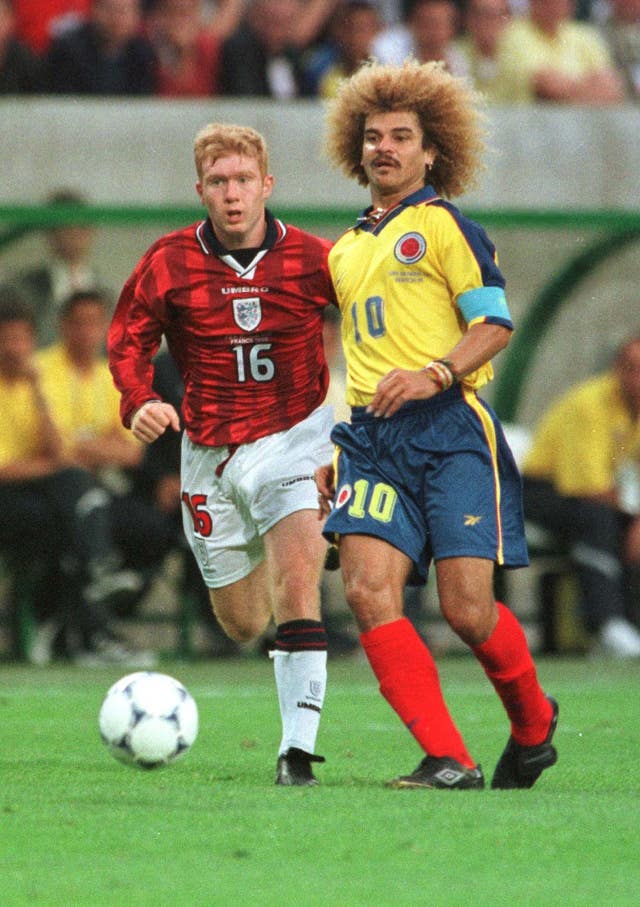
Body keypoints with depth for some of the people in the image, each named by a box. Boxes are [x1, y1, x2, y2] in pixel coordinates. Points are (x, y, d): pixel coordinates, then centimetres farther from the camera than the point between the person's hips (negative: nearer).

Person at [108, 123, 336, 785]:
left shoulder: (312, 260, -8)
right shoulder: (169, 264, -7)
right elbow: (128, 340, 5)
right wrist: (138, 402, -13)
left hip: (294, 438, -2)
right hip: (210, 452, 2)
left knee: (295, 580, -24)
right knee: (242, 624, 11)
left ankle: (298, 746, -22)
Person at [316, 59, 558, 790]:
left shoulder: (444, 226, 2)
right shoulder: (345, 250, 23)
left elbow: (496, 323, -5)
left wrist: (437, 373, -21)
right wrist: (337, 453, 25)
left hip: (450, 429, -6)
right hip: (373, 439, 6)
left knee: (466, 609, -11)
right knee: (367, 589, -16)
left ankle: (533, 726, 19)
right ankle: (448, 760, -15)